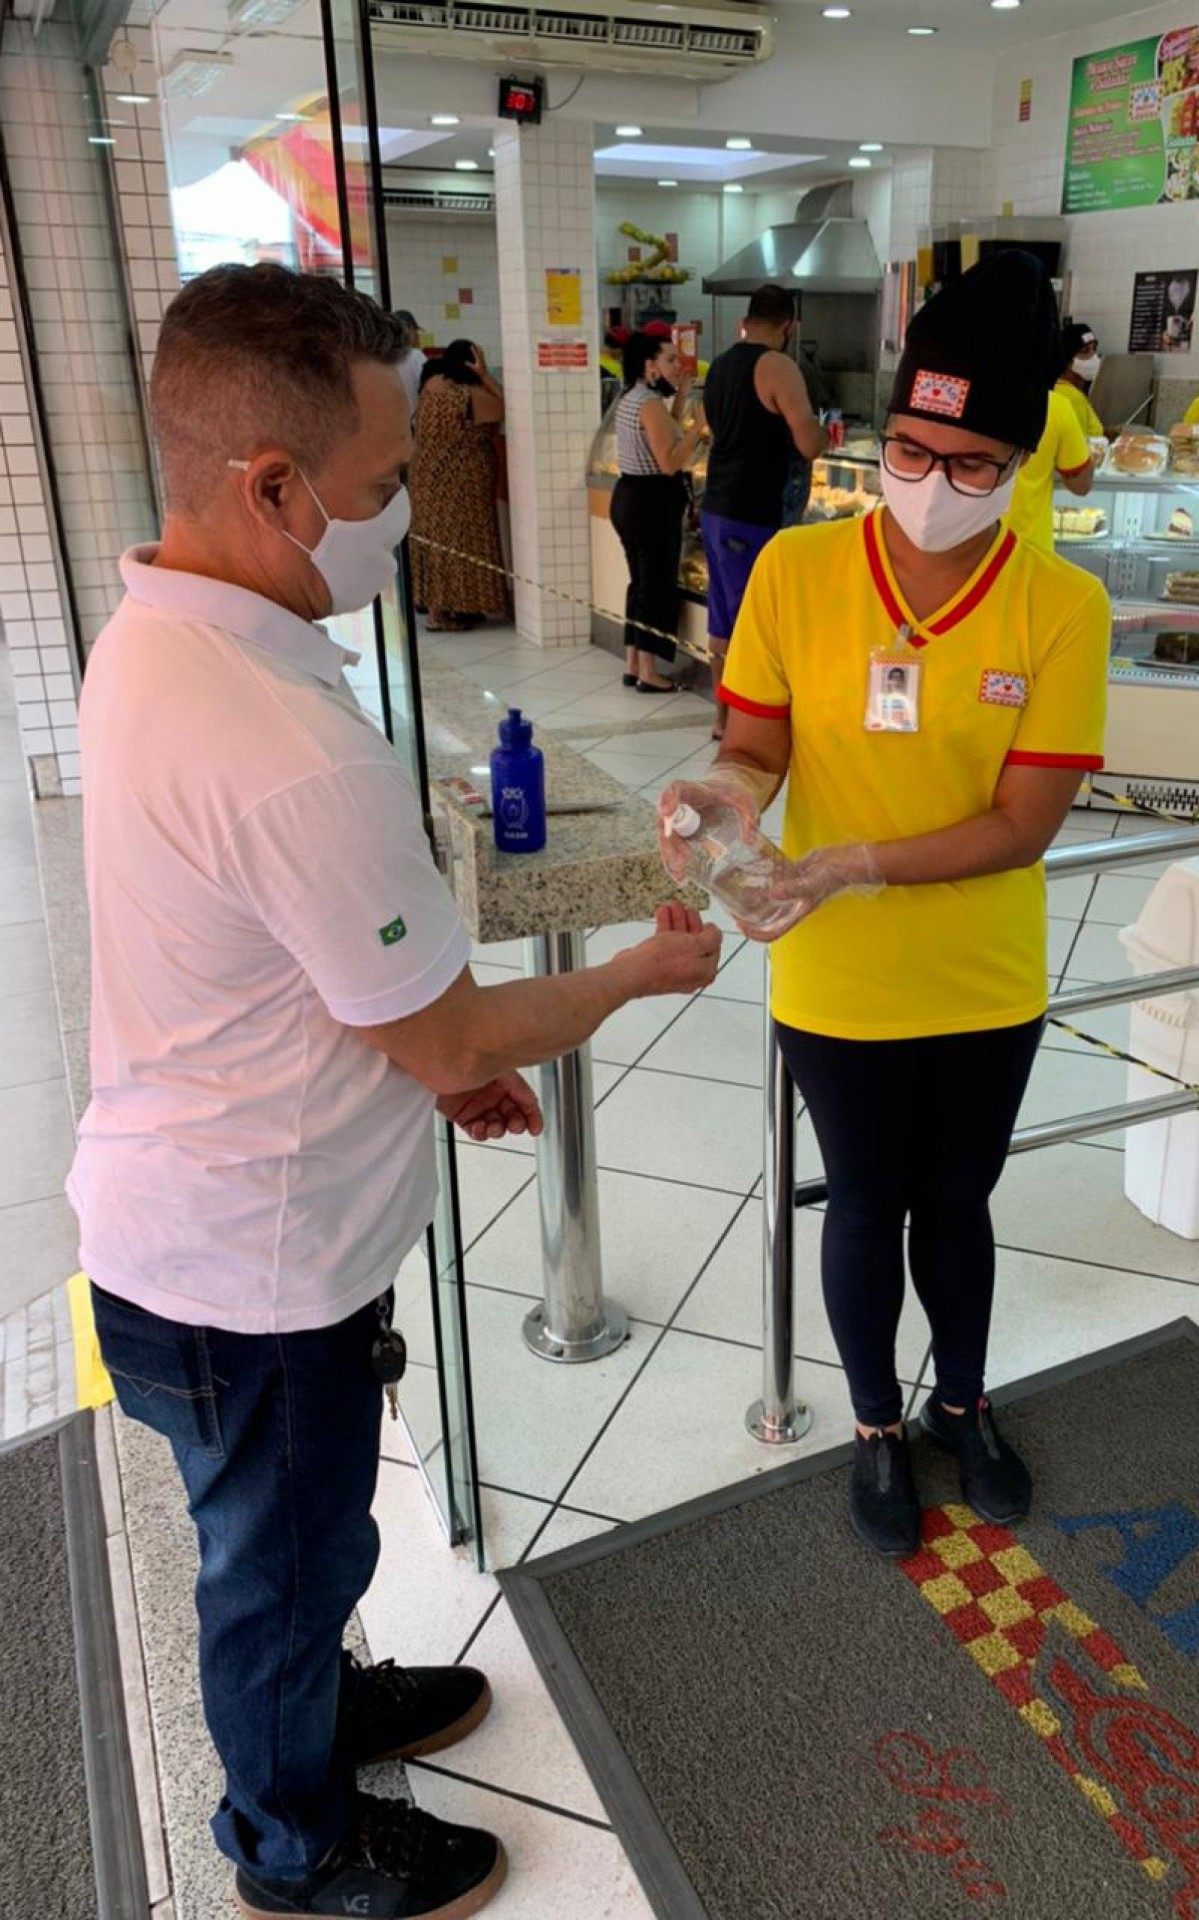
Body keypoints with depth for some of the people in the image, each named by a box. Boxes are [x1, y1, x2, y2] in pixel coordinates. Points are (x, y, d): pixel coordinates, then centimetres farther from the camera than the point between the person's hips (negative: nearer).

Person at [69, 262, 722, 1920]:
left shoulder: (149, 639, -2)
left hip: (179, 1215, 8)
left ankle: (310, 1703, 59)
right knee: (287, 1553, 19)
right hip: (256, 1276, -8)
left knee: (290, 1536, 31)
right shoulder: (297, 754, -35)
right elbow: (451, 1044, -22)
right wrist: (643, 971, -6)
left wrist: (441, 1055, 10)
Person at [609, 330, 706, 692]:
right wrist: (700, 423, -21)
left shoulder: (629, 399, 13)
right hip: (652, 503, -10)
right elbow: (670, 463, -23)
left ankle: (632, 665, 20)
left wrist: (679, 403, 14)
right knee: (658, 584, -2)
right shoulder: (651, 403, -17)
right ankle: (649, 673, 3)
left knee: (640, 581, 15)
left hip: (627, 497, 10)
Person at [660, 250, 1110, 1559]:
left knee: (957, 1201, 22)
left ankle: (963, 1404, 50)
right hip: (839, 986, 0)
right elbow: (756, 751, -7)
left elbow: (1025, 821, -15)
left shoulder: (1062, 608, -13)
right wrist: (731, 792, -31)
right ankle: (876, 1427, 43)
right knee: (867, 1207, 17)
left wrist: (859, 864, -28)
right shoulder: (794, 571, -12)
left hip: (987, 986, 1)